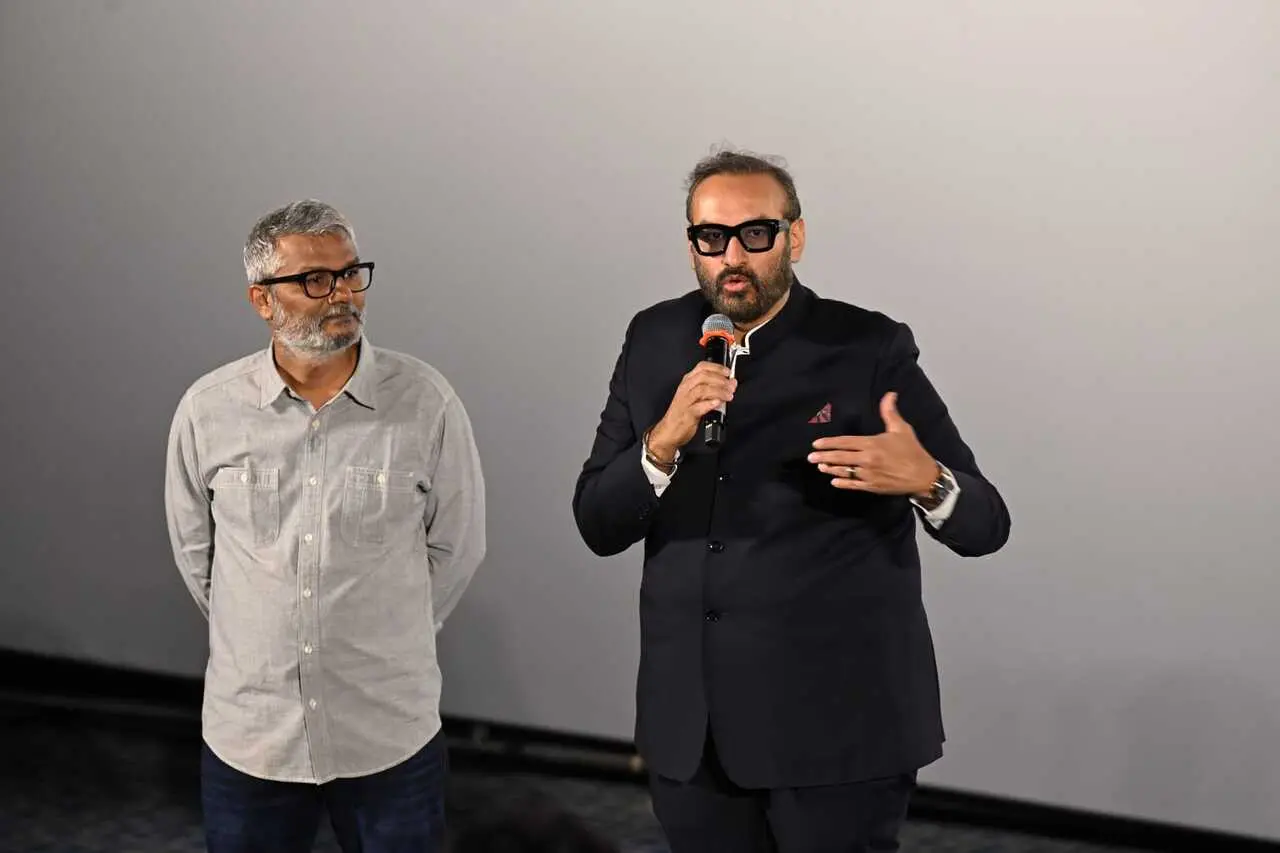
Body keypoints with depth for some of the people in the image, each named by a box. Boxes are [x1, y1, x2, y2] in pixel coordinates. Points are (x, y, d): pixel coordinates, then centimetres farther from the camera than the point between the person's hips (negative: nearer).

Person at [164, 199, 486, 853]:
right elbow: (194, 549, 9)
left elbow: (456, 547, 2)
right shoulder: (207, 409, -5)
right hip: (247, 734, 1)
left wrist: (383, 641, 8)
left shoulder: (425, 402, -9)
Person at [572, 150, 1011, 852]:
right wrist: (664, 440, -18)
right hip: (690, 726, 4)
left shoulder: (869, 349, -7)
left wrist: (926, 481, -28)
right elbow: (598, 525, 0)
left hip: (839, 723, -3)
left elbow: (984, 524, -6)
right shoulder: (655, 342, 3)